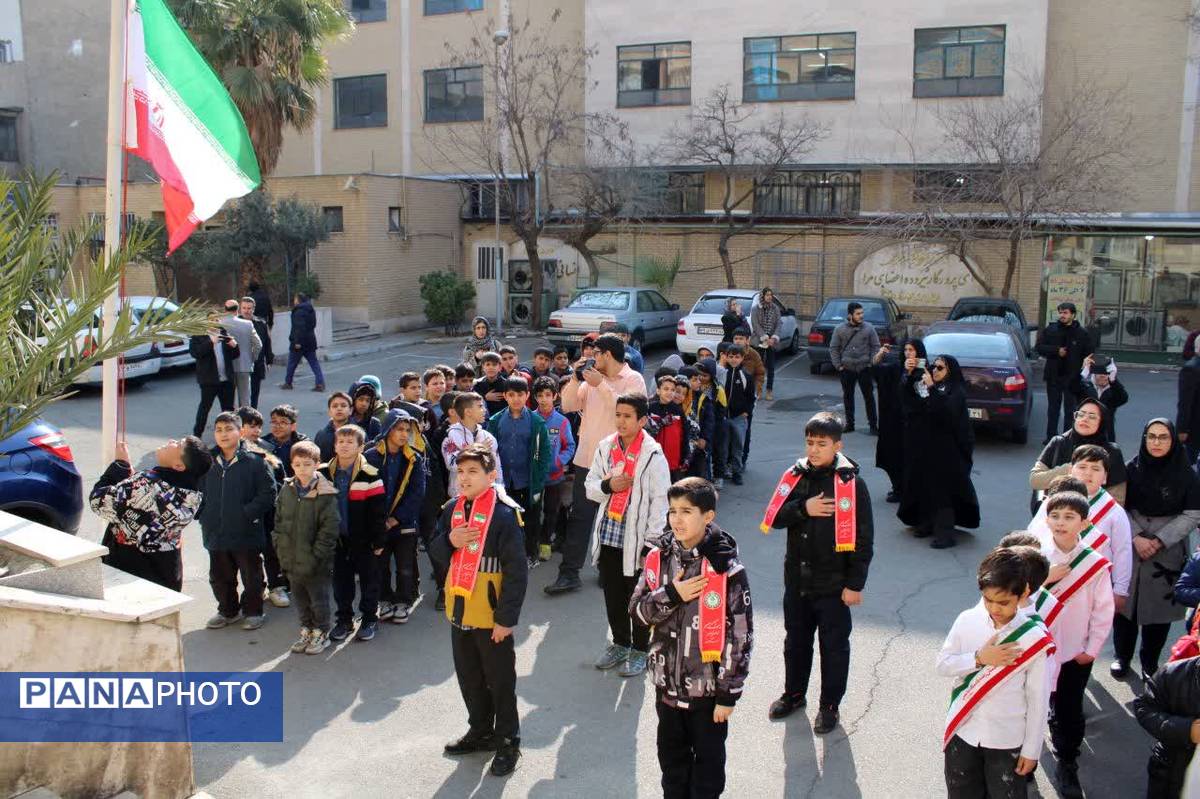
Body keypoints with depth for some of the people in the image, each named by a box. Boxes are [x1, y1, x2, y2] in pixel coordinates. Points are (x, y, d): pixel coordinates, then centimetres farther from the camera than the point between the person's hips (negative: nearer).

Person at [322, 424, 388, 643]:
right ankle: (344, 620, 26)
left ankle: (370, 619, 22)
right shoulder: (324, 474, 2)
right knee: (341, 581, 13)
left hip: (363, 539, -4)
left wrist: (379, 540, -10)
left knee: (368, 580, 8)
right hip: (337, 538, 4)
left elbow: (378, 511, -10)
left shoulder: (369, 475, -12)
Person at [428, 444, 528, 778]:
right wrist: (449, 542, -14)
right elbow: (435, 554, 9)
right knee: (468, 677, 20)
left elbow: (517, 570, -17)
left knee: (500, 681, 8)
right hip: (459, 610, 6)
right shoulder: (451, 509, 2)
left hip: (491, 615, -6)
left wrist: (507, 617, -18)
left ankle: (508, 742, 24)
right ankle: (480, 731, 38)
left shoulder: (504, 514, -17)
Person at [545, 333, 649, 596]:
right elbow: (567, 406, 7)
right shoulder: (592, 378, 9)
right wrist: (575, 379, -5)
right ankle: (569, 574, 7)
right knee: (579, 517, 4)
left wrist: (600, 385, -19)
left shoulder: (634, 380, -6)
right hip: (587, 459, 5)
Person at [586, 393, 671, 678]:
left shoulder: (653, 454, -12)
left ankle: (640, 649, 26)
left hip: (637, 538, -5)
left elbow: (660, 500, -11)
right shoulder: (605, 447, 3)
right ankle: (620, 643, 36)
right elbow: (590, 486, 9)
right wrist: (608, 485, -14)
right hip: (608, 534, 5)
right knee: (612, 595, 17)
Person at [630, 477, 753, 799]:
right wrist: (671, 595, -20)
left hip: (708, 687, -4)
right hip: (667, 683, 4)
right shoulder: (659, 556, -4)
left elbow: (740, 635, -14)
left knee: (708, 759, 14)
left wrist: (729, 693, -12)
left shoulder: (726, 567, -18)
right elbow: (637, 611, -3)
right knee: (671, 755, 22)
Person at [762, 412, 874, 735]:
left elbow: (863, 538, -11)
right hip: (797, 578, 5)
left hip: (833, 584, -5)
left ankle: (829, 705, 26)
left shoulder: (851, 483, -12)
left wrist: (855, 583, -12)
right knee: (795, 639, 19)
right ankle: (794, 693, 38)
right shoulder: (796, 475, 2)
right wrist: (804, 508, -18)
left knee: (834, 646, 10)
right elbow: (775, 518, 0)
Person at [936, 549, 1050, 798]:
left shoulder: (1034, 638, -18)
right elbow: (943, 665, -3)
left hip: (1007, 739, -2)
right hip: (963, 731, 2)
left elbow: (1038, 699, -10)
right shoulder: (967, 621, -11)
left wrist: (1031, 750, -5)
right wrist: (979, 658, -20)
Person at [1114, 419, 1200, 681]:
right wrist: (1136, 538, -12)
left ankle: (1150, 663, 19)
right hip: (1130, 548, 1)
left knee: (1159, 608, 2)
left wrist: (1159, 541, -11)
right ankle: (1122, 657, 22)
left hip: (1168, 553, -1)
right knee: (1124, 603, 4)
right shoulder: (1133, 469, -1)